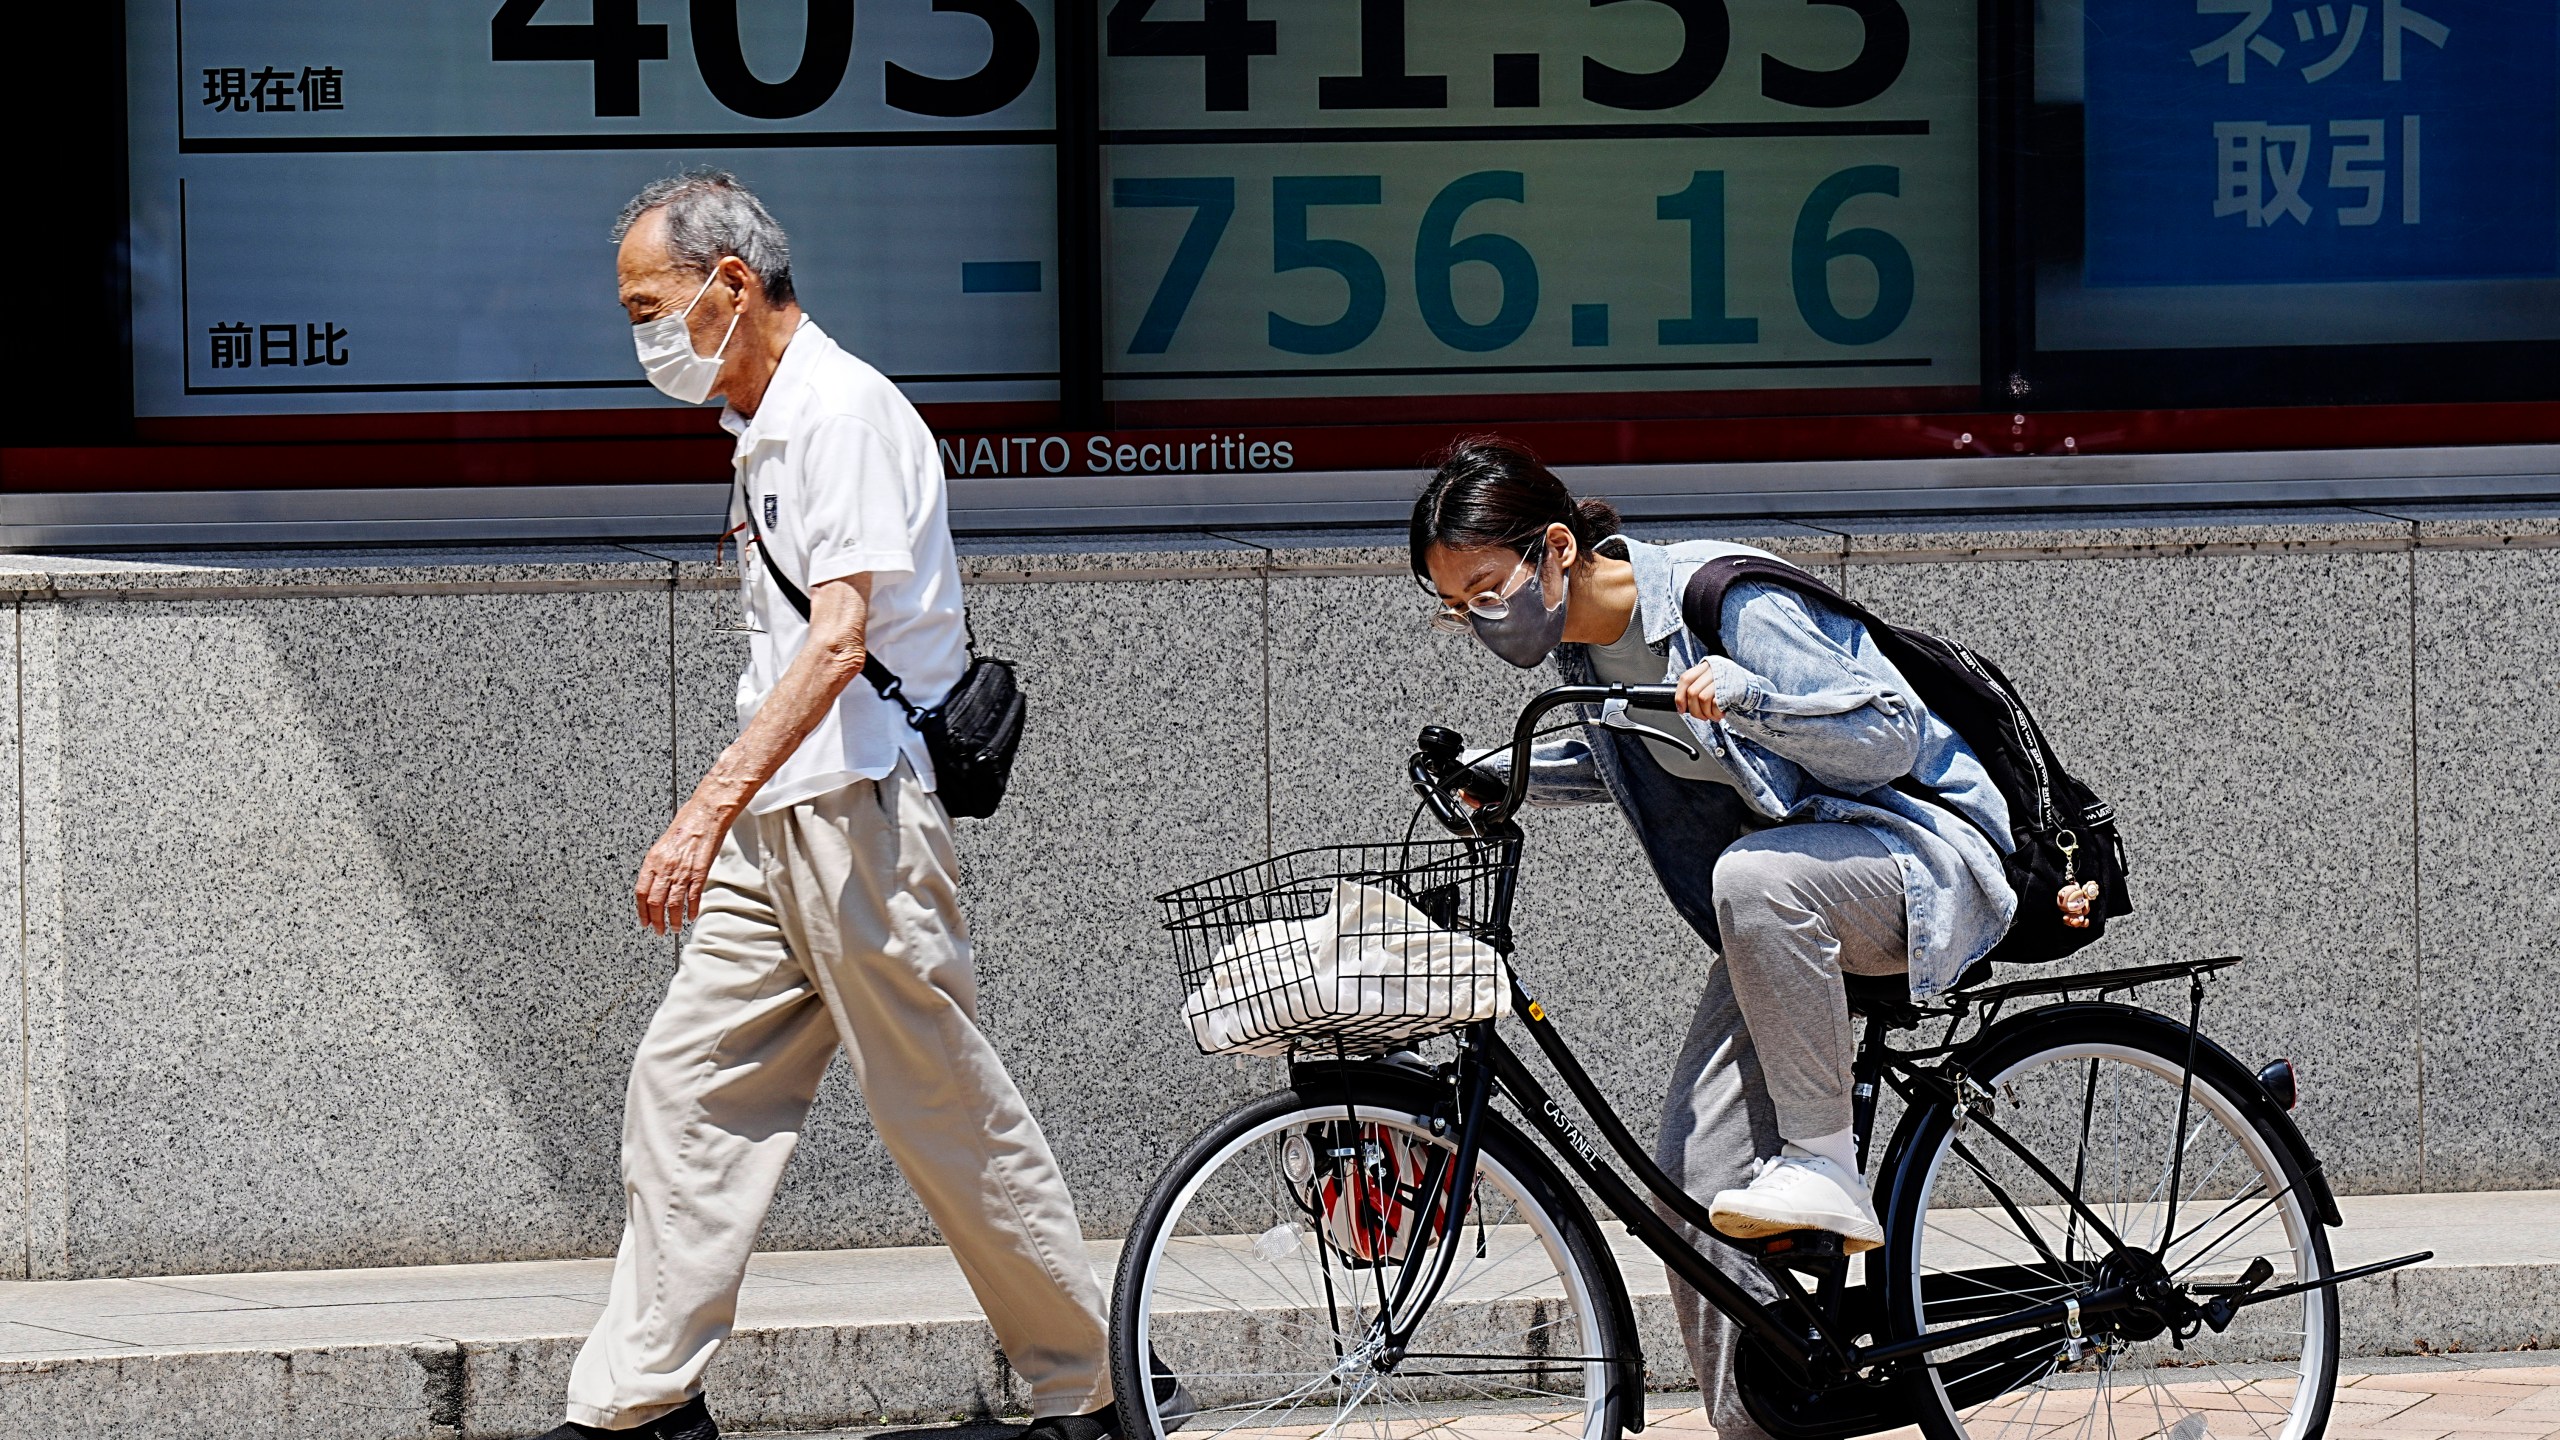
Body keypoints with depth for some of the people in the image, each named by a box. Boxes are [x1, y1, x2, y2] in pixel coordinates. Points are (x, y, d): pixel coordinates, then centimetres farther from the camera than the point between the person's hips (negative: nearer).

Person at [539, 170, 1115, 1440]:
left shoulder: (846, 411, -14)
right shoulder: (770, 429, 17)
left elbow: (838, 640, -24)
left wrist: (709, 811, -31)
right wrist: (727, 820, 25)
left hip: (860, 813, -10)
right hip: (778, 825, 10)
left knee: (948, 1117, -3)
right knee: (687, 1084, 3)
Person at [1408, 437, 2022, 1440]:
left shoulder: (1727, 600, -23)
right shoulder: (1582, 644, 1)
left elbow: (1891, 738, -21)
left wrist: (1744, 694, -35)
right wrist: (1500, 775, 6)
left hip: (1924, 854, -8)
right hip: (1784, 914, 8)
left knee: (1755, 873, -40)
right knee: (1695, 1192, -4)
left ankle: (1825, 1168, -27)